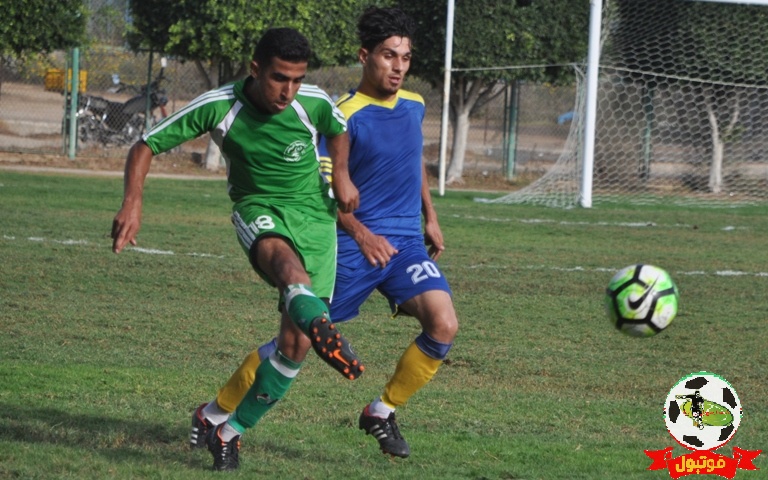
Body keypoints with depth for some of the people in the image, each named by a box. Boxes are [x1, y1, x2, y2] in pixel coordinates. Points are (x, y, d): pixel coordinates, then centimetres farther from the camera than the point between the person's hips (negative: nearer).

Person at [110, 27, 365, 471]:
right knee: (285, 258, -41)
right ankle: (320, 325, -75)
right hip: (259, 210, -2)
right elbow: (146, 147, -8)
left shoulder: (314, 103, -9)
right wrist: (133, 203, -23)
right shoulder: (218, 107, -15)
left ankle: (231, 433, 11)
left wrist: (342, 175, -1)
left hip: (315, 216, 2)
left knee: (295, 345, -6)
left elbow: (339, 131, 17)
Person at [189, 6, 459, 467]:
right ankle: (215, 412, 15)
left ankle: (382, 412, 3)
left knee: (444, 326, -16)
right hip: (353, 245, -5)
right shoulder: (344, 116, -13)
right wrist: (361, 234, -19)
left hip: (406, 241, 5)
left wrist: (430, 216, 24)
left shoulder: (415, 105, 8)